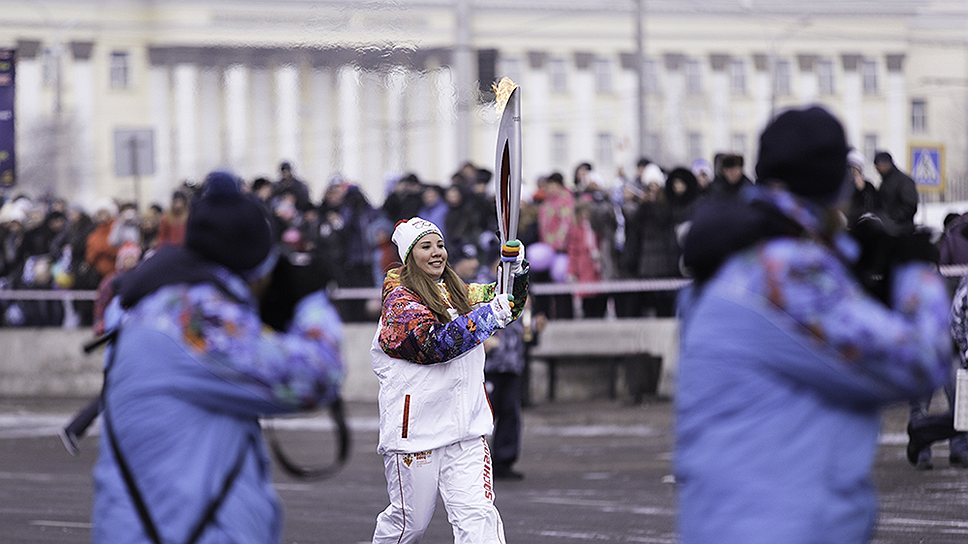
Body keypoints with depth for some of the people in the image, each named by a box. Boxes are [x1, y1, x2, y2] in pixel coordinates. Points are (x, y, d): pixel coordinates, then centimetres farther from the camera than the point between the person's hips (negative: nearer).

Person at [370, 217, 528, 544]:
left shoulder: (460, 293, 14)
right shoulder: (399, 300, -7)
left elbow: (508, 303, 19)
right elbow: (436, 343, -21)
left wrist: (517, 271, -2)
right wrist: (489, 315, -27)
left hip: (466, 431, 5)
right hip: (415, 429, -5)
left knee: (477, 515, -9)